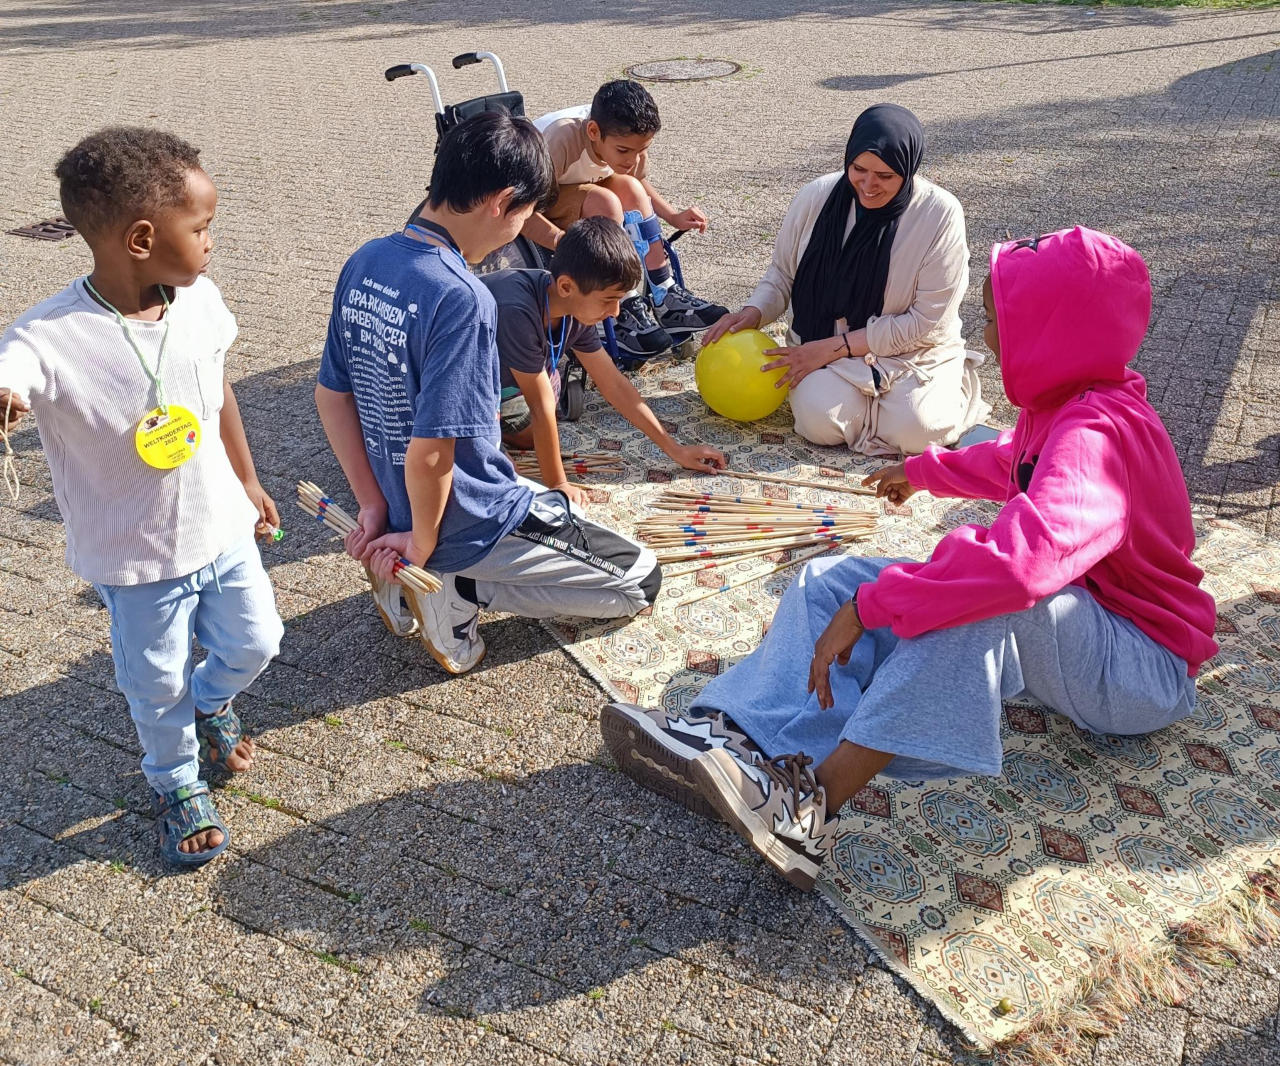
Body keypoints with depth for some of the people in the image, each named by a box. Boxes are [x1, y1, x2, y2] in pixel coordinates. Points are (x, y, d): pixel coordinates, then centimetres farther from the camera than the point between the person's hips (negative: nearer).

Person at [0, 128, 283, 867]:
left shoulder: (200, 298, -12)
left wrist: (248, 480, 15)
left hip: (223, 527, 5)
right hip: (137, 558, -4)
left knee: (255, 643, 22)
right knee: (158, 687, 17)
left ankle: (212, 702, 58)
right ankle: (178, 784, 47)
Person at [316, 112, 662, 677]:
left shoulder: (363, 263, -3)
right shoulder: (462, 298, -29)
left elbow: (331, 394, 4)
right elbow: (429, 452, -29)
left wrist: (374, 505, 6)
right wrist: (424, 543, -12)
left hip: (403, 506, 8)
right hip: (476, 522, -8)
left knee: (558, 503, 35)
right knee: (640, 580, 9)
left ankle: (407, 579, 12)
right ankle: (462, 588, -4)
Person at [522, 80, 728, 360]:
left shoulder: (631, 142, -16)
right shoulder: (563, 140, -36)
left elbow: (641, 186, 6)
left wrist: (673, 216, -10)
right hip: (541, 207, -6)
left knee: (629, 188, -20)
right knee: (605, 202, -30)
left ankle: (665, 296, -17)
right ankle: (625, 311, -23)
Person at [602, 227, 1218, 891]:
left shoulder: (1095, 435, -28)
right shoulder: (1059, 408, 3)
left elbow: (1022, 556, -47)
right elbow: (1012, 464, 28)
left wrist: (870, 605, -42)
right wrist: (927, 471, 39)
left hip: (1144, 671, -9)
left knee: (984, 585, -43)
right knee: (833, 580, -2)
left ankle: (814, 806, -42)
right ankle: (733, 739, -24)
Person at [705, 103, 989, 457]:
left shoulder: (940, 214, -15)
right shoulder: (817, 197, -7)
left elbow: (927, 321, -14)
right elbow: (783, 272, 10)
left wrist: (833, 347, -18)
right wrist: (754, 312, -13)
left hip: (913, 352, -1)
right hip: (823, 345, 1)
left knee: (914, 429, -28)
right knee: (821, 420, -29)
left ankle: (953, 384, 7)